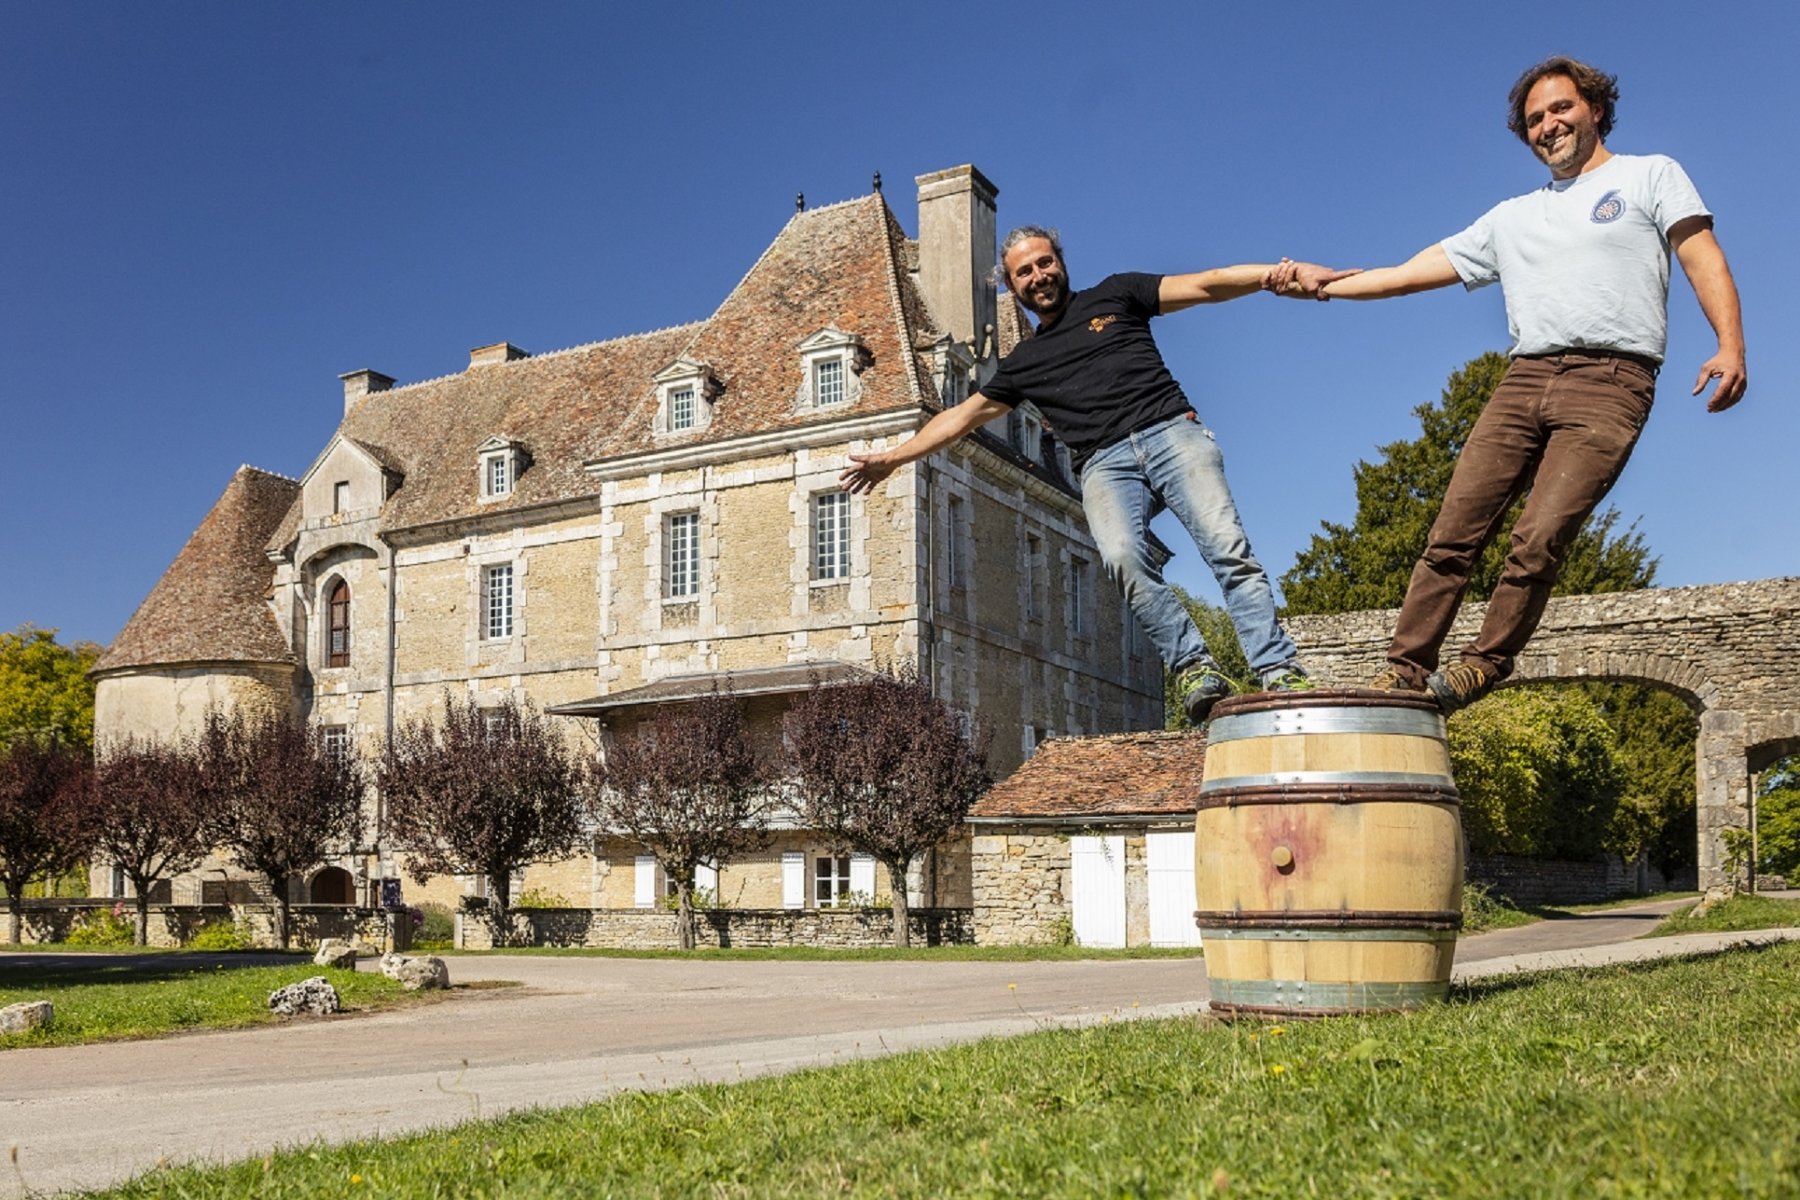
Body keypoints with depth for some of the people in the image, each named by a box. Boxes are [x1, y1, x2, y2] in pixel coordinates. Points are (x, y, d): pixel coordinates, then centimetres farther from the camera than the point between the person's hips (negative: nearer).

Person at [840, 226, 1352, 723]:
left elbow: (1206, 284, 8)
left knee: (1227, 548, -23)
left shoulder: (1114, 296, 18)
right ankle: (1194, 668, -30)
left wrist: (1278, 273, -10)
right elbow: (962, 415, 33)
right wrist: (891, 458, 32)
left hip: (1170, 433, -1)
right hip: (1105, 463, 2)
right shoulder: (1024, 362, 27)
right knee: (1123, 556, -31)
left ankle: (1281, 673, -26)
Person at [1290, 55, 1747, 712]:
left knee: (1538, 540, -18)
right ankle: (1402, 673, -7)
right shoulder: (1512, 217, 27)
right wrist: (1320, 284, 17)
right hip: (1523, 380, 4)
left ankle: (1484, 665, -7)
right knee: (1453, 534, -8)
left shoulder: (1651, 176, 16)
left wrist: (1730, 344, -13)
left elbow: (1703, 258, 3)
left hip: (1608, 383, -4)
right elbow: (1414, 271, 24)